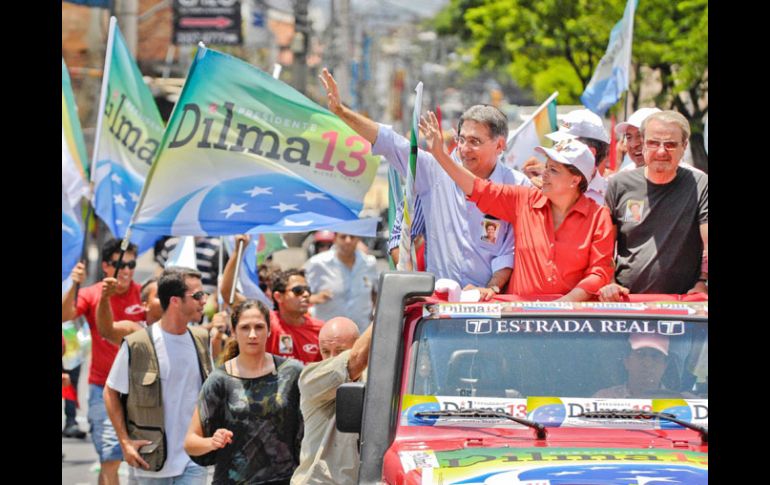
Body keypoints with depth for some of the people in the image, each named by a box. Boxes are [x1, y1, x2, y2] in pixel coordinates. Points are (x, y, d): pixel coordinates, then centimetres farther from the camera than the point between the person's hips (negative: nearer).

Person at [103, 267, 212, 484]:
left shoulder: (201, 339, 4)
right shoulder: (136, 345, -11)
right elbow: (111, 392, -2)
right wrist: (125, 441, -8)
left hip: (193, 459, 3)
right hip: (152, 459, -3)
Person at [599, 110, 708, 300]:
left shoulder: (700, 185, 3)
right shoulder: (619, 185, 8)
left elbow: (709, 244, -3)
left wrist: (704, 283, -15)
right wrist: (607, 284, -1)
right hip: (624, 300, 2)